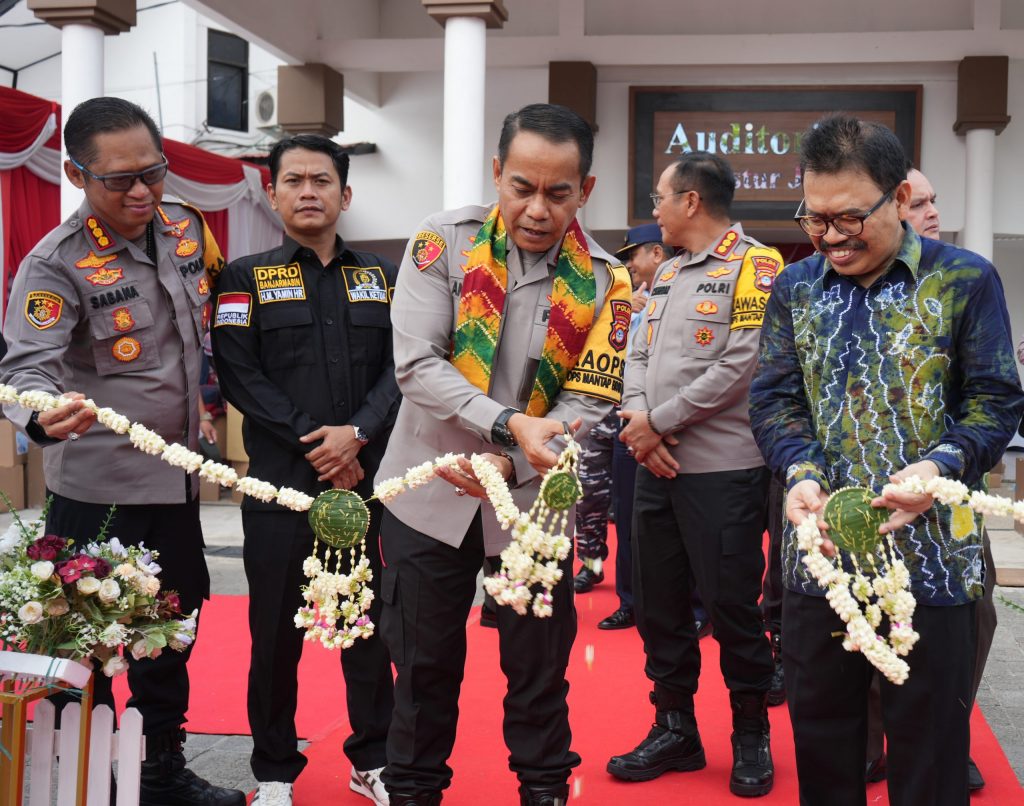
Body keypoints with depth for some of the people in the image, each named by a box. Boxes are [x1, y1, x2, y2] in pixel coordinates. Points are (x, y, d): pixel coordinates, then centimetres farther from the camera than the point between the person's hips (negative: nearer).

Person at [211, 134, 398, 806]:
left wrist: (357, 434, -14)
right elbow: (241, 376, -6)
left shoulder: (382, 277, 11)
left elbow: (399, 367, 2)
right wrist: (312, 442, -14)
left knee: (369, 621, 9)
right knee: (276, 628, 5)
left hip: (366, 477, 2)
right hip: (281, 480, -2)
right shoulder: (246, 278, 4)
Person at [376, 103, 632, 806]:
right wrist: (509, 424, -28)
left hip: (534, 500, 1)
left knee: (540, 667, 10)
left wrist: (511, 467, -24)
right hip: (430, 492, 0)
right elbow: (416, 364, -16)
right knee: (424, 664, 12)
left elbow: (587, 404, -9)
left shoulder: (603, 283, -5)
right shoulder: (445, 241, -9)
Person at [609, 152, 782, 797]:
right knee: (659, 604, 11)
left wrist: (658, 421, -13)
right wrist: (639, 422, -6)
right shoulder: (667, 274, 17)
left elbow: (742, 365, -17)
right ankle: (676, 728, 25)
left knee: (732, 607, 0)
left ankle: (751, 736, 17)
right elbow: (639, 356, 13)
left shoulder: (755, 266, -8)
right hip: (657, 468, 8)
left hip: (723, 470, -7)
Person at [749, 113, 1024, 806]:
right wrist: (802, 471, -14)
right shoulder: (795, 289, 8)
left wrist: (941, 466, -21)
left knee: (929, 749, 7)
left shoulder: (966, 280, -2)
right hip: (819, 549, 3)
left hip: (932, 555, -3)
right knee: (821, 739, 13)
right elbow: (774, 398, 5)